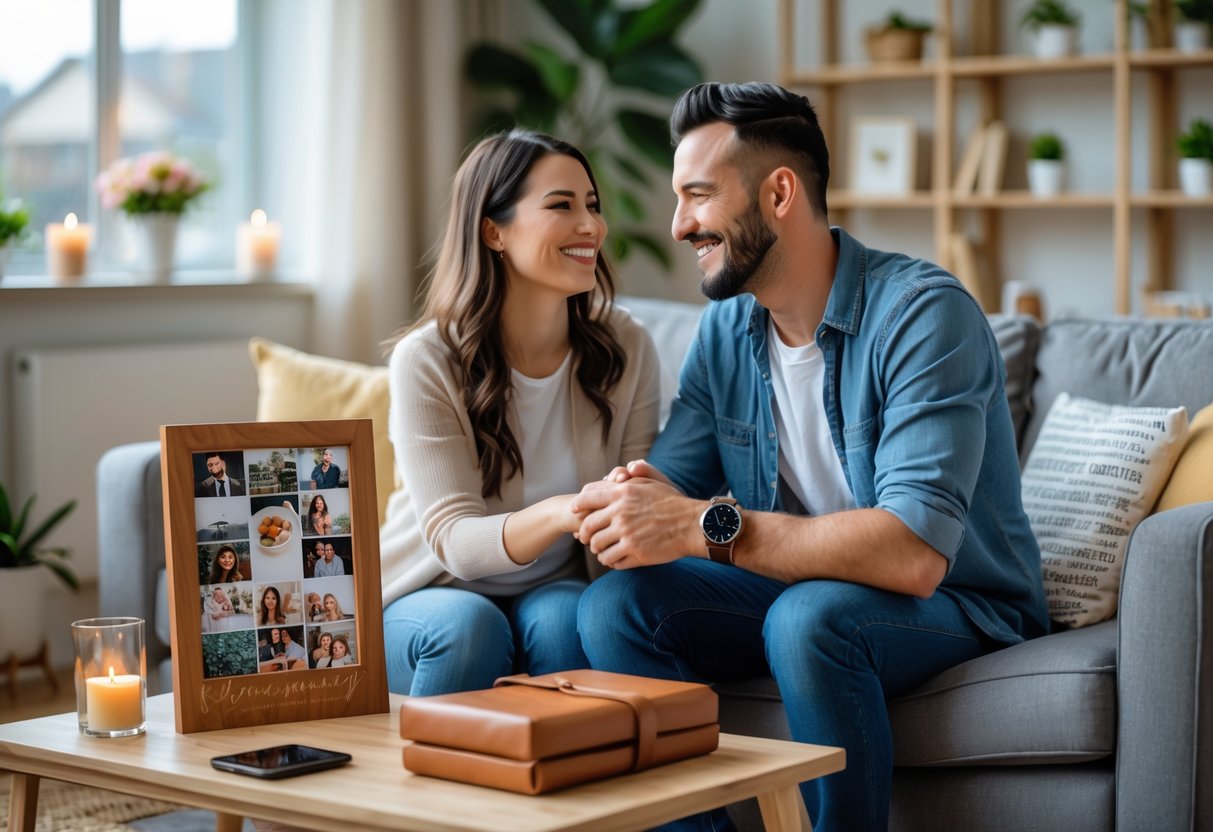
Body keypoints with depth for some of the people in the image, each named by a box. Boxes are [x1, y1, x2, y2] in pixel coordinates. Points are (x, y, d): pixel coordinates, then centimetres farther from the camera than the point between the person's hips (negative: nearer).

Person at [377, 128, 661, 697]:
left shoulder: (625, 349, -6)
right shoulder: (426, 362, -15)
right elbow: (452, 539, -21)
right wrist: (558, 515, -43)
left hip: (555, 592, 2)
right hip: (432, 597, -2)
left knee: (564, 617, -31)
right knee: (469, 626, -34)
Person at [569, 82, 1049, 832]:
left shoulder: (923, 313, -22)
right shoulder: (726, 329, 2)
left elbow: (914, 552, -33)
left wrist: (705, 526, -36)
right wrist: (638, 496, -27)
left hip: (954, 601, -6)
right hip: (798, 583, 6)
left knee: (810, 616, -36)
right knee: (616, 607, -16)